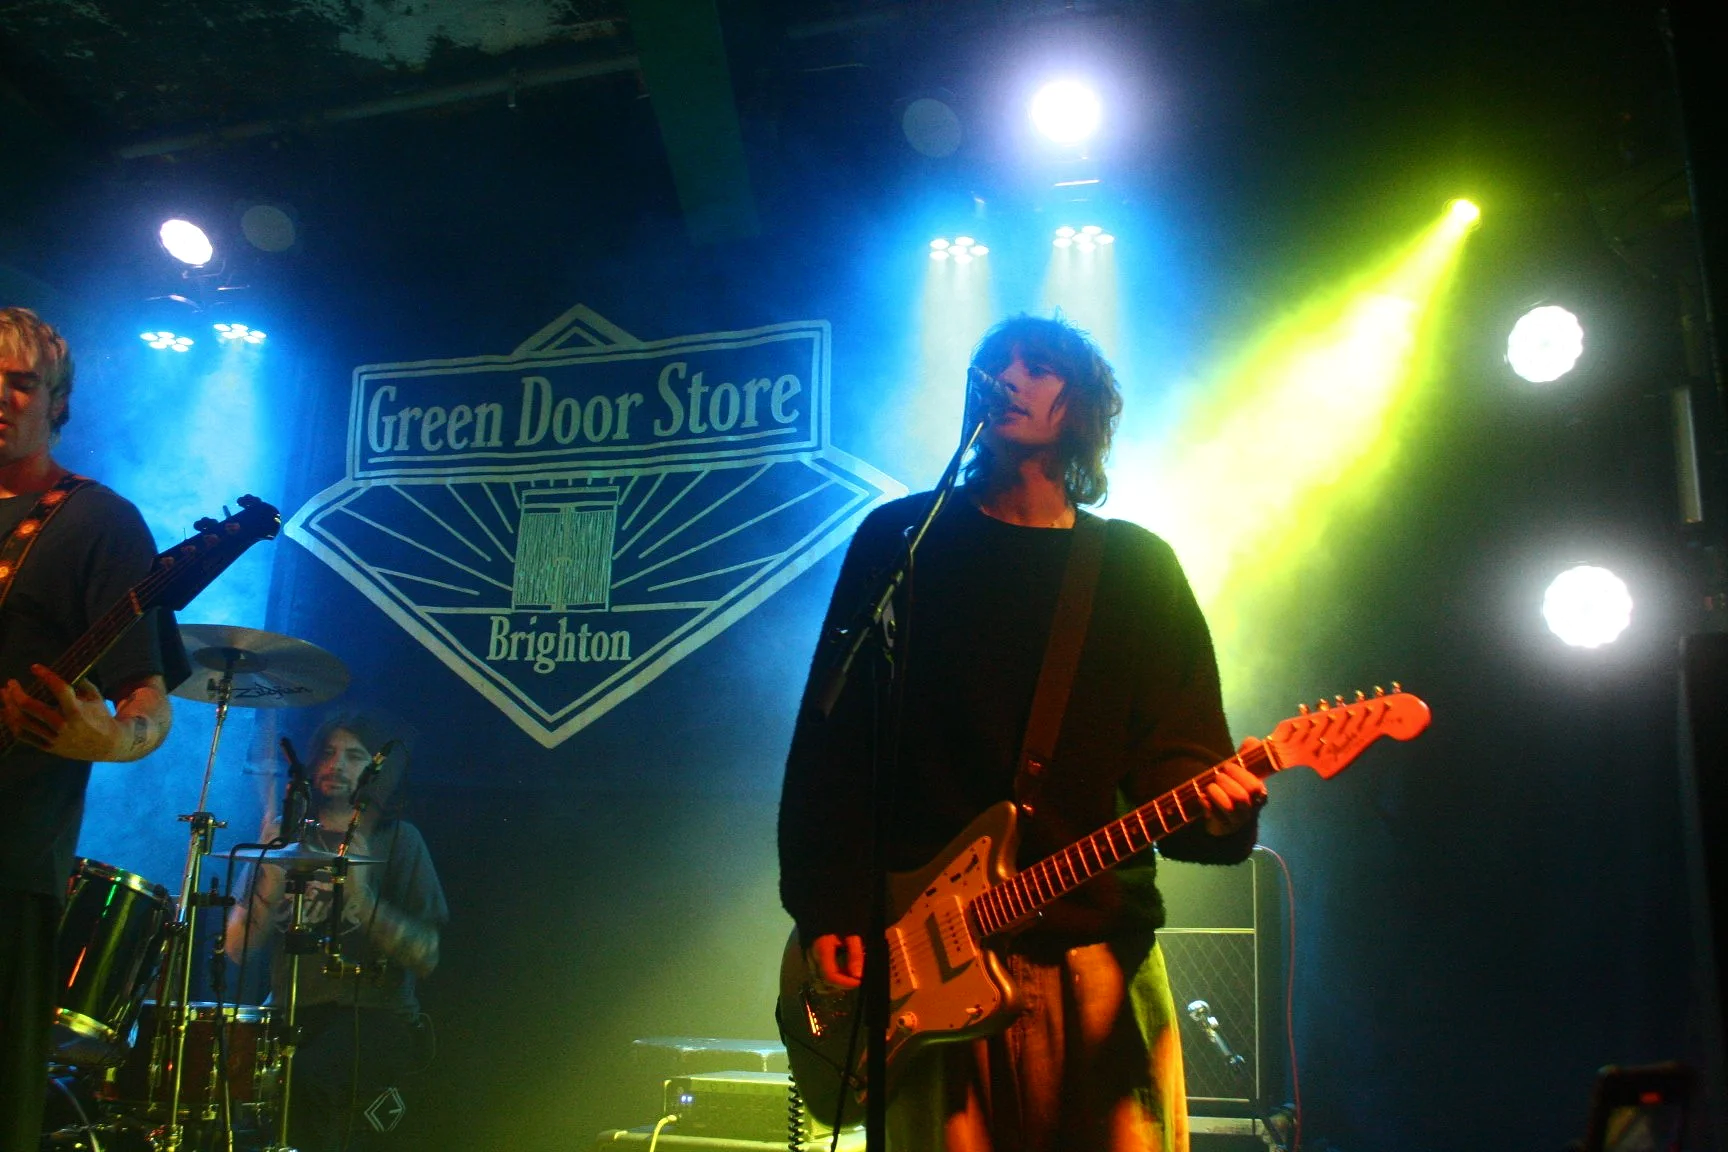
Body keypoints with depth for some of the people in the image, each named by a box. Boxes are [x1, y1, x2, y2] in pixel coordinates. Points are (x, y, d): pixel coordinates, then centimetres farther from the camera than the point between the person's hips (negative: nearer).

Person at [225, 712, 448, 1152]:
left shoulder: (399, 840, 2)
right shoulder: (289, 838, 13)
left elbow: (425, 959, -5)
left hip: (377, 1016, -3)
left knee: (307, 1079, -30)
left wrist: (361, 896, -18)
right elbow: (238, 950, 6)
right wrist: (272, 880, -11)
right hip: (293, 1013, 3)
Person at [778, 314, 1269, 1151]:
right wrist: (824, 910, -4)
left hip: (1098, 949, 1)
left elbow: (1178, 754, 3)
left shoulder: (1138, 567, 10)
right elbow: (830, 737, 2)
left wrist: (1214, 809, -20)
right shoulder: (902, 540, 6)